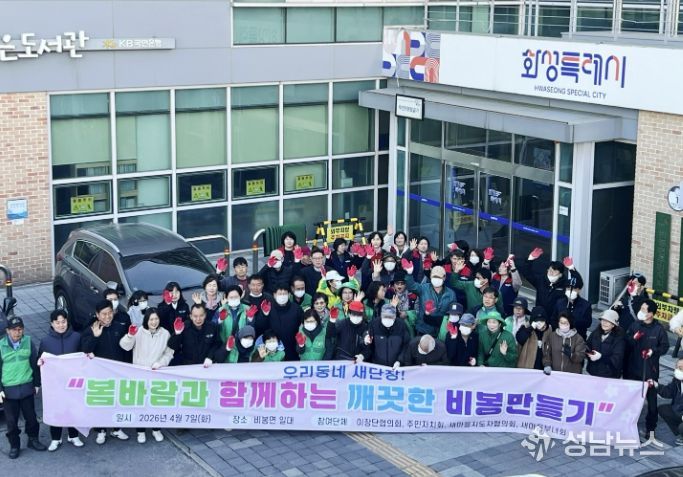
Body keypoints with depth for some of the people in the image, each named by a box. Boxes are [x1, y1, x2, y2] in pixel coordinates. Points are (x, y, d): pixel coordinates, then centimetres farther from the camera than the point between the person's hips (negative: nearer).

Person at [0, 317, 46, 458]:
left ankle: (33, 440, 31)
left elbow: (35, 364, 5)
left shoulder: (28, 342, -3)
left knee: (31, 416, 12)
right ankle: (14, 445, 22)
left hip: (27, 387, 1)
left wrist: (37, 383, 6)